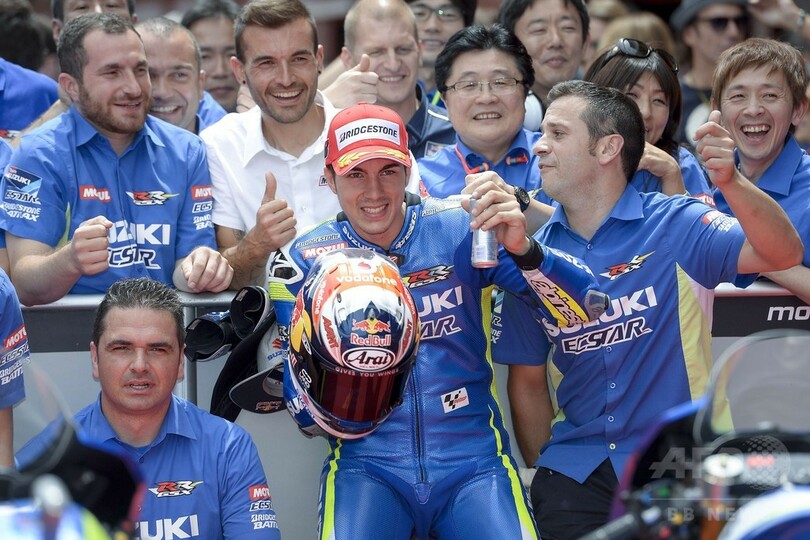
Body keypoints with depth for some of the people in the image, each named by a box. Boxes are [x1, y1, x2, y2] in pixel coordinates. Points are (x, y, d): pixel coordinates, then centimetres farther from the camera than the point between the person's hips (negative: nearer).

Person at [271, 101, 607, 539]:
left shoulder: (462, 230, -1)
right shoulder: (307, 259, 1)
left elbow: (584, 310, -6)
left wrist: (522, 249, -23)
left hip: (471, 457, 0)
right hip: (366, 463, 0)